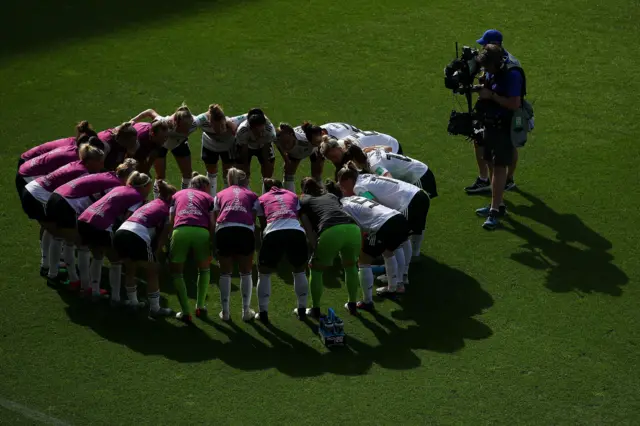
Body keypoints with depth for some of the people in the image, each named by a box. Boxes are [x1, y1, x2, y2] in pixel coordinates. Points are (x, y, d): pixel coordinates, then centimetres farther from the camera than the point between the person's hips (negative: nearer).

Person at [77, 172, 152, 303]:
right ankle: (115, 299, 13)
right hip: (100, 227, -7)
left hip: (83, 220, 7)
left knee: (98, 256, 30)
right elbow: (126, 219, -8)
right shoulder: (138, 197, 4)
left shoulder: (119, 188, 25)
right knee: (116, 262, 13)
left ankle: (95, 292, 35)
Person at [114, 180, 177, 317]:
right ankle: (155, 309, 19)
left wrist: (151, 252, 27)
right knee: (153, 271, 13)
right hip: (137, 238, -7)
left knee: (130, 269, 30)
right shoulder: (168, 209, 13)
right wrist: (155, 253, 15)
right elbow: (164, 236, 7)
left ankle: (132, 303, 42)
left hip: (119, 234, 7)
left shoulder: (150, 204, 32)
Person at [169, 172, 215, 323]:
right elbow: (212, 224, 14)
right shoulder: (208, 198, 25)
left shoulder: (177, 195, 30)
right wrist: (213, 246, 15)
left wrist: (169, 239, 24)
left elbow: (170, 221, 20)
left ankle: (186, 312, 9)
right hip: (202, 232, 0)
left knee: (176, 271, 17)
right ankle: (200, 307, 30)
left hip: (180, 231, 0)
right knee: (204, 269, 26)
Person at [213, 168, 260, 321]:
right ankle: (246, 311, 18)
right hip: (246, 231, -1)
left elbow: (214, 218, 21)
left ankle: (225, 311, 18)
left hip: (223, 230, 1)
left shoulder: (220, 195, 27)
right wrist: (257, 245, 18)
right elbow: (254, 218, 14)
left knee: (225, 273, 17)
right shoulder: (252, 195, 24)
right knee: (246, 273, 17)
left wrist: (214, 247, 25)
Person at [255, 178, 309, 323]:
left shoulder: (262, 199, 26)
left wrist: (263, 245, 38)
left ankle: (263, 312, 11)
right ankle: (302, 309, 28)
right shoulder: (292, 196, 30)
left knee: (264, 274, 18)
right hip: (296, 232, 2)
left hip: (274, 233, -1)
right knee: (300, 272, 26)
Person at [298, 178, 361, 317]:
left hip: (331, 232, -4)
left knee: (316, 269, 21)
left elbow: (309, 231, 13)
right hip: (353, 228, 4)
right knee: (351, 266, 31)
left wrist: (317, 251, 12)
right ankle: (352, 305, 36)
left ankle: (315, 309, 24)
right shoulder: (331, 196, 37)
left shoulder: (303, 201, 25)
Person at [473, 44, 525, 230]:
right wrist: (481, 91, 4)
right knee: (492, 165, 15)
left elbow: (515, 104, -26)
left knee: (499, 167, -9)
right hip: (490, 124, 9)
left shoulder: (512, 75, -19)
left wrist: (491, 96, -23)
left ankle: (495, 211, -9)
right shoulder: (491, 74, 7)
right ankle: (497, 205, 27)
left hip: (504, 128, -9)